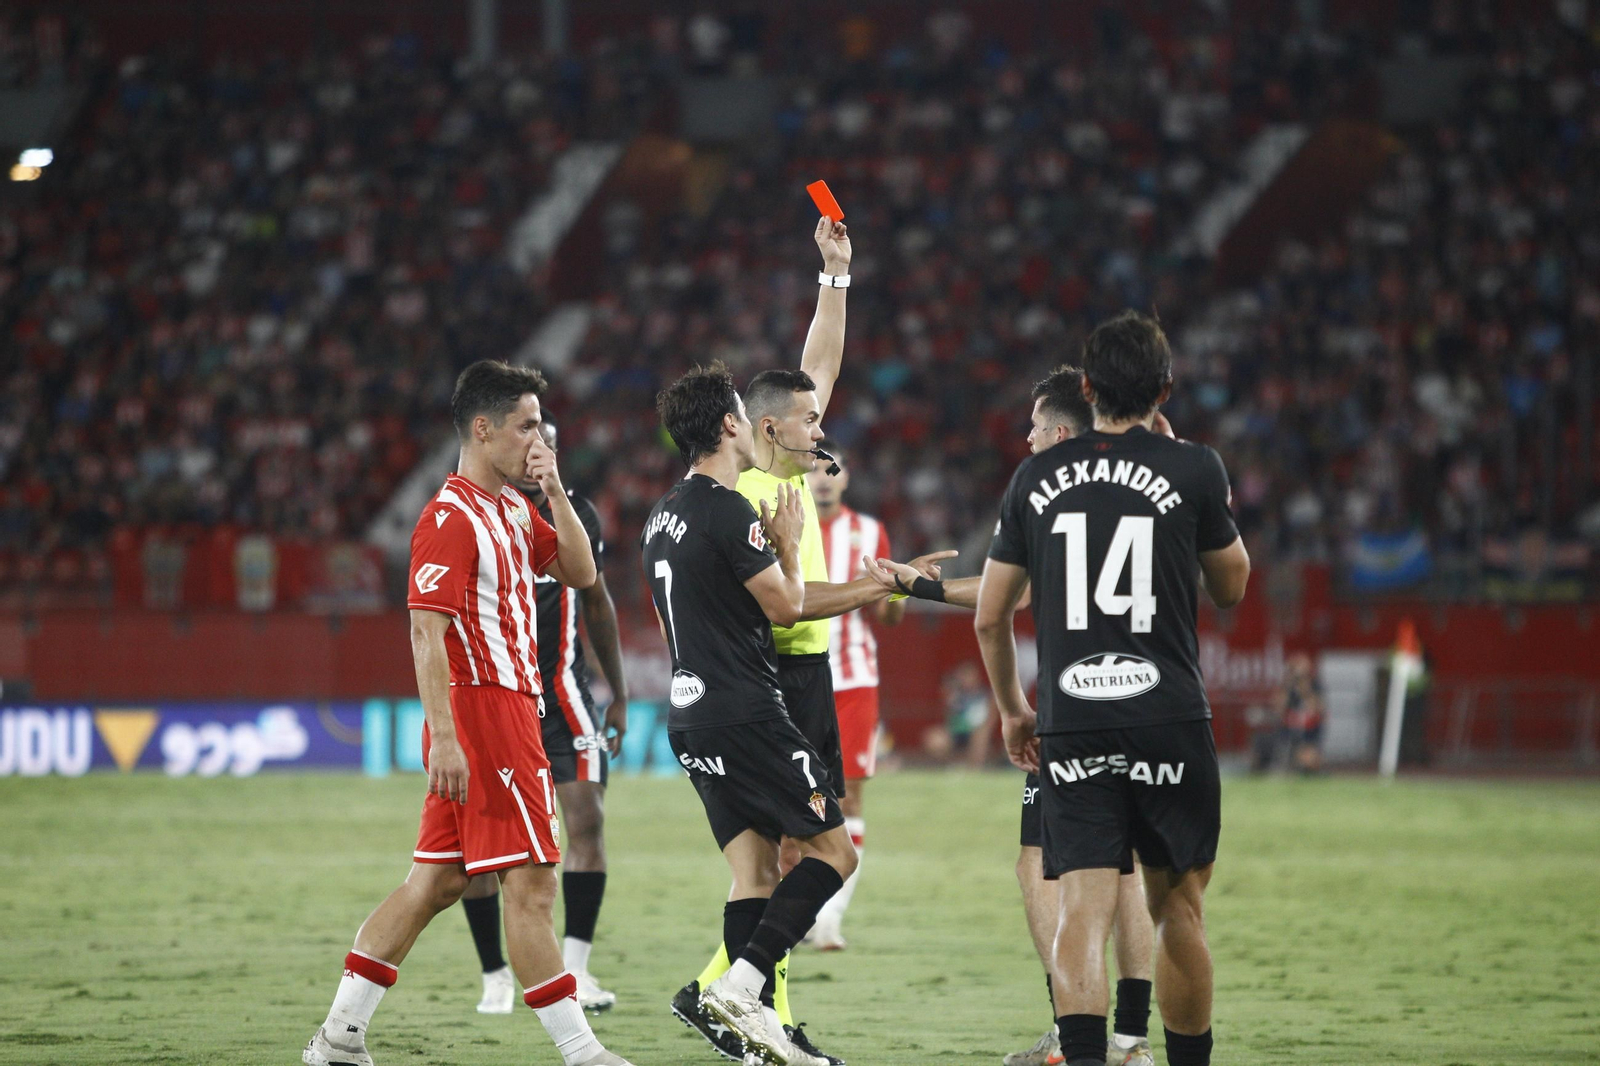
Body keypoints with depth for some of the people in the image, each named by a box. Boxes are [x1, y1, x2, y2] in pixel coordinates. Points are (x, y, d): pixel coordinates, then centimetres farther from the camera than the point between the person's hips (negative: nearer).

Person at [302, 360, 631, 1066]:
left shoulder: (512, 508, 17)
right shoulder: (452, 518, -13)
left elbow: (580, 573, 19)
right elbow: (426, 632, -19)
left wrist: (555, 491, 6)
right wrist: (443, 737, -26)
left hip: (509, 705, 10)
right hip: (482, 709, -10)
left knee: (436, 881, 9)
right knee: (531, 882, -7)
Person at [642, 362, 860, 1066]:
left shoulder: (662, 518, 15)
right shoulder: (728, 511, -14)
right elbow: (786, 607, -11)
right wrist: (789, 542, 5)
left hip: (691, 718, 9)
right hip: (746, 713, -9)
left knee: (753, 870, 7)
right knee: (832, 850, -3)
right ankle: (743, 983, -16)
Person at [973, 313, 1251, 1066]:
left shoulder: (1036, 478, 7)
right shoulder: (1193, 469, -1)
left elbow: (990, 617, 11)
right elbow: (1232, 587, 15)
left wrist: (1013, 710, 27)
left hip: (1071, 728, 1)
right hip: (1170, 719, -1)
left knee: (1081, 916, -7)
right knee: (1177, 910, 13)